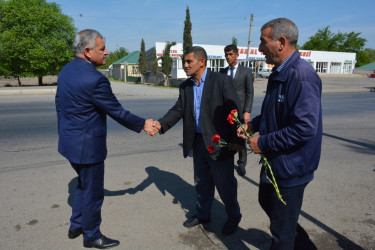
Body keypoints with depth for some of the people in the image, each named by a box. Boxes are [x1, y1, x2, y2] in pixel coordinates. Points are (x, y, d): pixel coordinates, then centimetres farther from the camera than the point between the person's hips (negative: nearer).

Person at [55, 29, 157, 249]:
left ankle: (76, 226, 44)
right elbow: (117, 112, -18)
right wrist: (143, 124, -4)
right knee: (93, 192, 11)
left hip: (70, 141, 9)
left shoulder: (66, 70, 4)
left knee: (84, 185, 28)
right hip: (87, 146, -9)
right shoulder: (95, 79, -25)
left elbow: (60, 105, 11)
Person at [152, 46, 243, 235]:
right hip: (198, 142, 6)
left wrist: (237, 140, -18)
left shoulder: (221, 81, -12)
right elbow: (178, 110, 2)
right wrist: (161, 124, -16)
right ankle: (202, 214, 42)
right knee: (202, 182, 20)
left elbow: (234, 111, -14)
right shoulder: (185, 86, 6)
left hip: (219, 143, -5)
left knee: (224, 184, 9)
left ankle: (234, 216, 35)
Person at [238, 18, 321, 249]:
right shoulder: (279, 73, 7)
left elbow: (305, 128, -31)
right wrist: (253, 125, 1)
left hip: (290, 167, -10)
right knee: (267, 202, 28)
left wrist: (264, 142, -22)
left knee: (282, 230, 10)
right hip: (274, 161, 10)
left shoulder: (302, 76, -25)